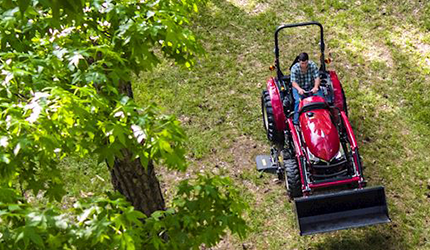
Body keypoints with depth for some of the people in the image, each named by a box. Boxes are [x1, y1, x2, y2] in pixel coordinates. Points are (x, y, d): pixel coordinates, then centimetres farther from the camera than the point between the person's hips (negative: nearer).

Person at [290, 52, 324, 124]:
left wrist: (316, 87, -35)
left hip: (311, 87, 2)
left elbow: (317, 78, -13)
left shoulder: (313, 65, -8)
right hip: (299, 88, -2)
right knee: (298, 101, -31)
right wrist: (299, 89, -39)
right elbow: (294, 82, -17)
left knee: (321, 98, -23)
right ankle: (296, 121, -24)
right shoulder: (294, 68, -12)